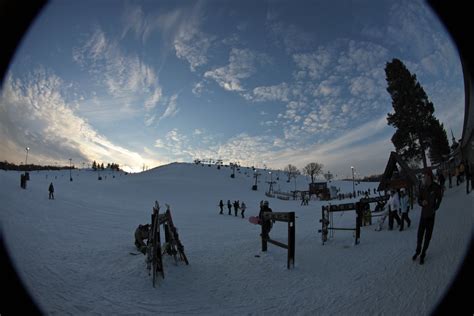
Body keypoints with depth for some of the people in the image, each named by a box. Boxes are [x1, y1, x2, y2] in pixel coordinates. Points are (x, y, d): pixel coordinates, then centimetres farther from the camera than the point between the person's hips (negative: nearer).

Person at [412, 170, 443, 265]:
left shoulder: (436, 187, -13)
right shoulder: (422, 188, -7)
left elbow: (439, 198, 5)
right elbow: (419, 200, 0)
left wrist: (435, 208, -1)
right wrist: (422, 202, -22)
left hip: (431, 215, -2)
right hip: (423, 213, 2)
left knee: (428, 235, 5)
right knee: (420, 234, 6)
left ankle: (423, 254, 19)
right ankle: (418, 251, 30)